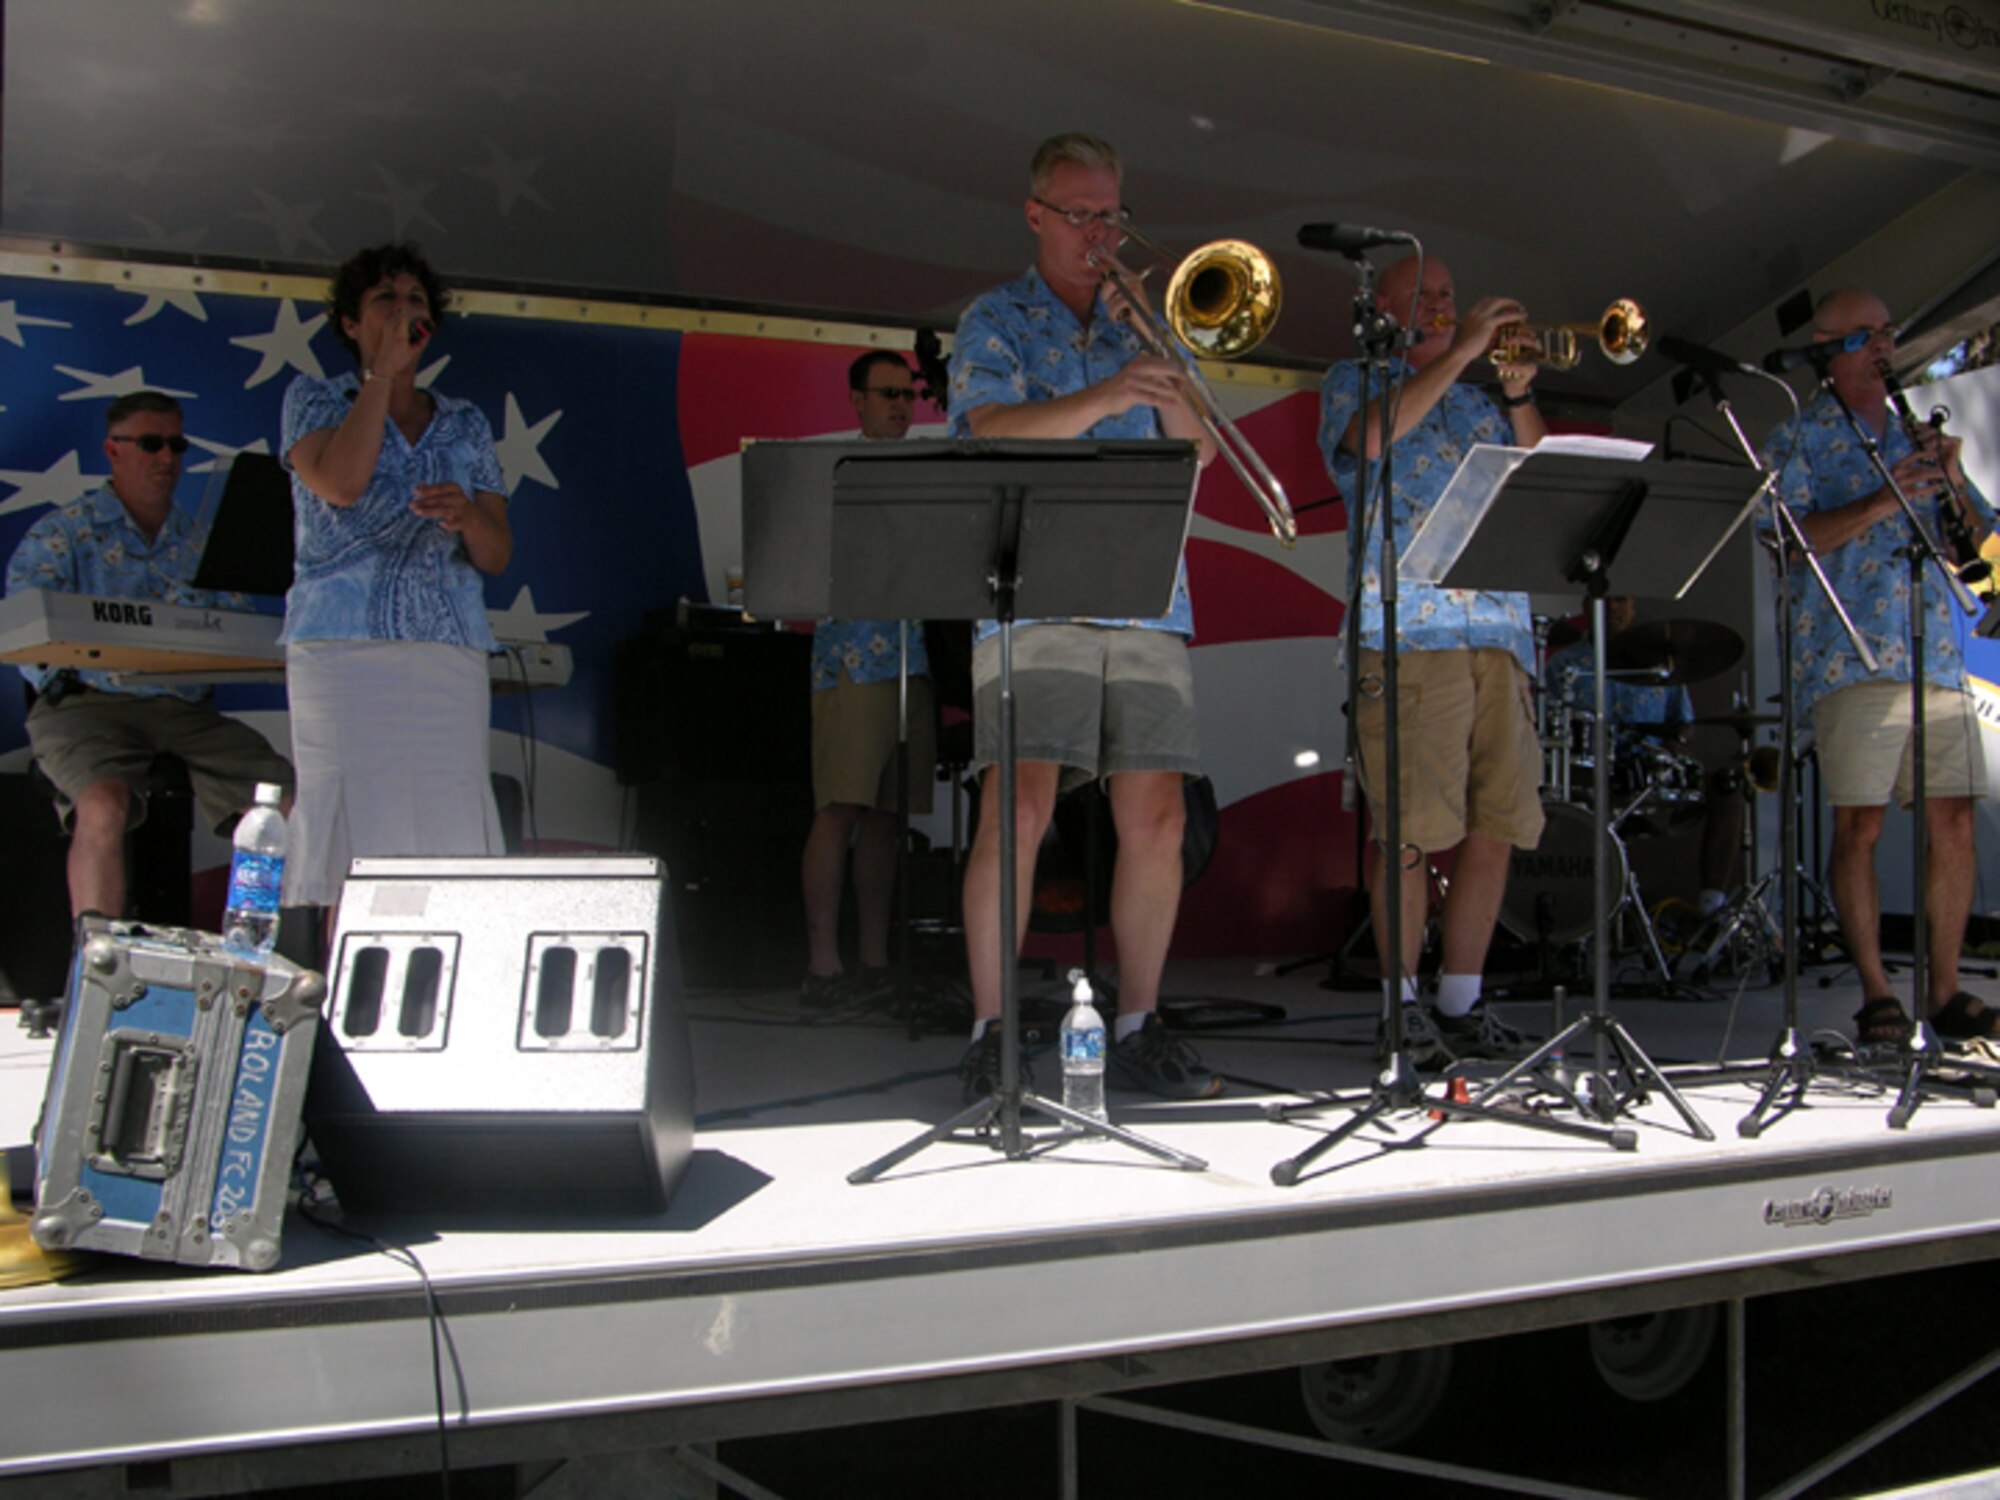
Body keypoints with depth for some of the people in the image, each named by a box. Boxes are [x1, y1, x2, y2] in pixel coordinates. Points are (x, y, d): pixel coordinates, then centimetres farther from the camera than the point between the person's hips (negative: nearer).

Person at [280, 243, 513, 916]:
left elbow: (497, 555, 12)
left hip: (451, 654, 3)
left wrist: (465, 514, -11)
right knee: (346, 836, -8)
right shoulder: (314, 399, 13)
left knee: (449, 837, -4)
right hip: (341, 649, -2)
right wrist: (382, 372, -2)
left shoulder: (466, 426, 19)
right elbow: (341, 483, -10)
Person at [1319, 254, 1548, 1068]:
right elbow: (1369, 437, -12)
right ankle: (1402, 1003, 1)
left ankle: (1463, 1000, 11)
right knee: (1412, 826, -10)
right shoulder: (1356, 381, 12)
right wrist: (1459, 353, -9)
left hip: (1499, 632, 5)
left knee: (1497, 825, 1)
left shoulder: (1479, 404, 26)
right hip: (1407, 628, -5)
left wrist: (1518, 394, 4)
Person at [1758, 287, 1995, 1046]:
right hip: (1851, 657, -5)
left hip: (1935, 652, 5)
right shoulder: (1797, 437, 6)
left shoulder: (1915, 435, 22)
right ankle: (1876, 992, 1)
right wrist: (1879, 504, -19)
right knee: (1859, 825, -7)